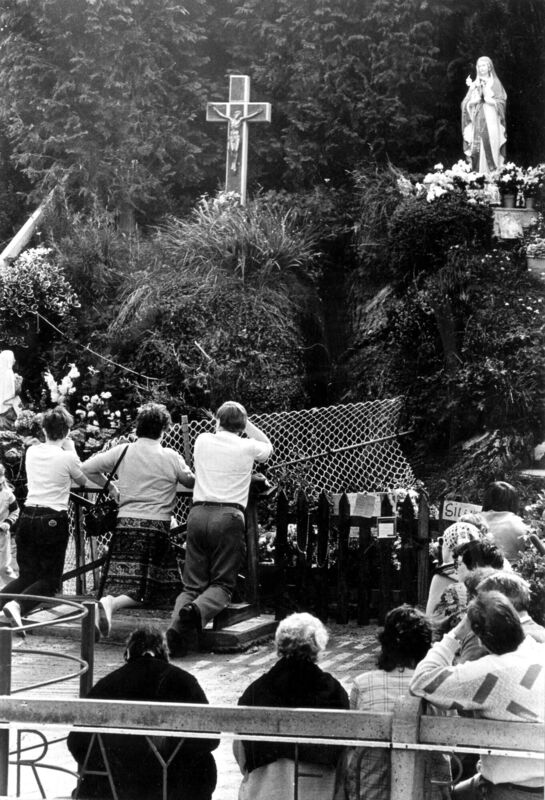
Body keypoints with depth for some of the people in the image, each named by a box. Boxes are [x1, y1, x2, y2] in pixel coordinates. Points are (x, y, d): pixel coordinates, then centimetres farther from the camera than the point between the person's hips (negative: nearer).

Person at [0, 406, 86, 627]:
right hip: (53, 521, -5)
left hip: (27, 517, 5)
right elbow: (83, 481, 12)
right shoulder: (67, 457, -8)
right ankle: (18, 605, -25)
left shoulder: (32, 451, 7)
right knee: (50, 579, 5)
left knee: (27, 575, 14)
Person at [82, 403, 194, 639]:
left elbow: (87, 468, 9)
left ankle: (110, 600, -18)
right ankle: (111, 603, -29)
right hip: (156, 526, -3)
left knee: (122, 582, 10)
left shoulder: (122, 451, 6)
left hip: (125, 523, 3)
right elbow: (193, 482, 10)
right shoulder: (171, 457, -1)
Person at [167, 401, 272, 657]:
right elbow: (268, 447, 32)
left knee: (192, 584, 7)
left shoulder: (202, 441, 13)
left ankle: (177, 623, -22)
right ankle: (199, 611, -31)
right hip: (228, 517, -3)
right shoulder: (247, 448, 7)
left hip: (198, 513, 3)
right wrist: (246, 423, 32)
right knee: (222, 583, 3)